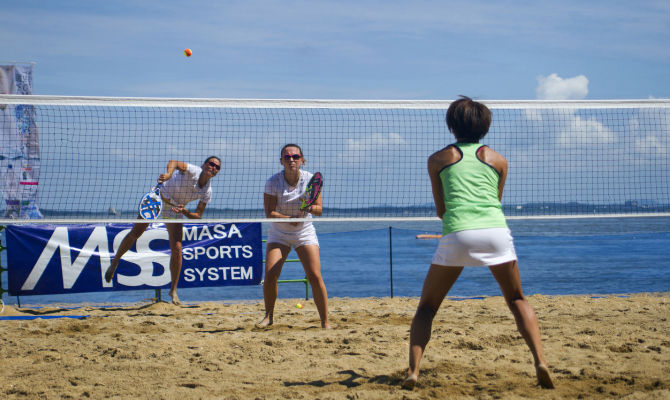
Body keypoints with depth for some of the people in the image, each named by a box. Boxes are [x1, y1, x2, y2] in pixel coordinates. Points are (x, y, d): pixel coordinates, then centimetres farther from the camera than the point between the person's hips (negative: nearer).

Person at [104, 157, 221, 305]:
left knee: (177, 248, -10)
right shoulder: (193, 171, -23)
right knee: (134, 234, -1)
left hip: (174, 210, 3)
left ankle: (173, 290, 2)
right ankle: (114, 263, 24)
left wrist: (184, 212, -28)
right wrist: (168, 174, -60)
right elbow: (174, 162, -40)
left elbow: (198, 216, -7)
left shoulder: (207, 192, -11)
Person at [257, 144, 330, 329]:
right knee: (270, 274, -14)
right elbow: (269, 213, -14)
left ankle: (325, 321, -4)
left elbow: (319, 209, -11)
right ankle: (268, 316, 7)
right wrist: (289, 219, -31)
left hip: (305, 233, 0)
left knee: (315, 276, -13)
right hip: (278, 233, 0)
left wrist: (309, 207, -33)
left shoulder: (311, 180, -9)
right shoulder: (273, 182, -11)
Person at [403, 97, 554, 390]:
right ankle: (540, 361, 0)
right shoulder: (498, 159, 19)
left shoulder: (437, 159, 17)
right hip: (496, 232, 1)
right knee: (517, 300, 19)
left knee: (427, 307, 12)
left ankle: (413, 371, -7)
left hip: (457, 234, -1)